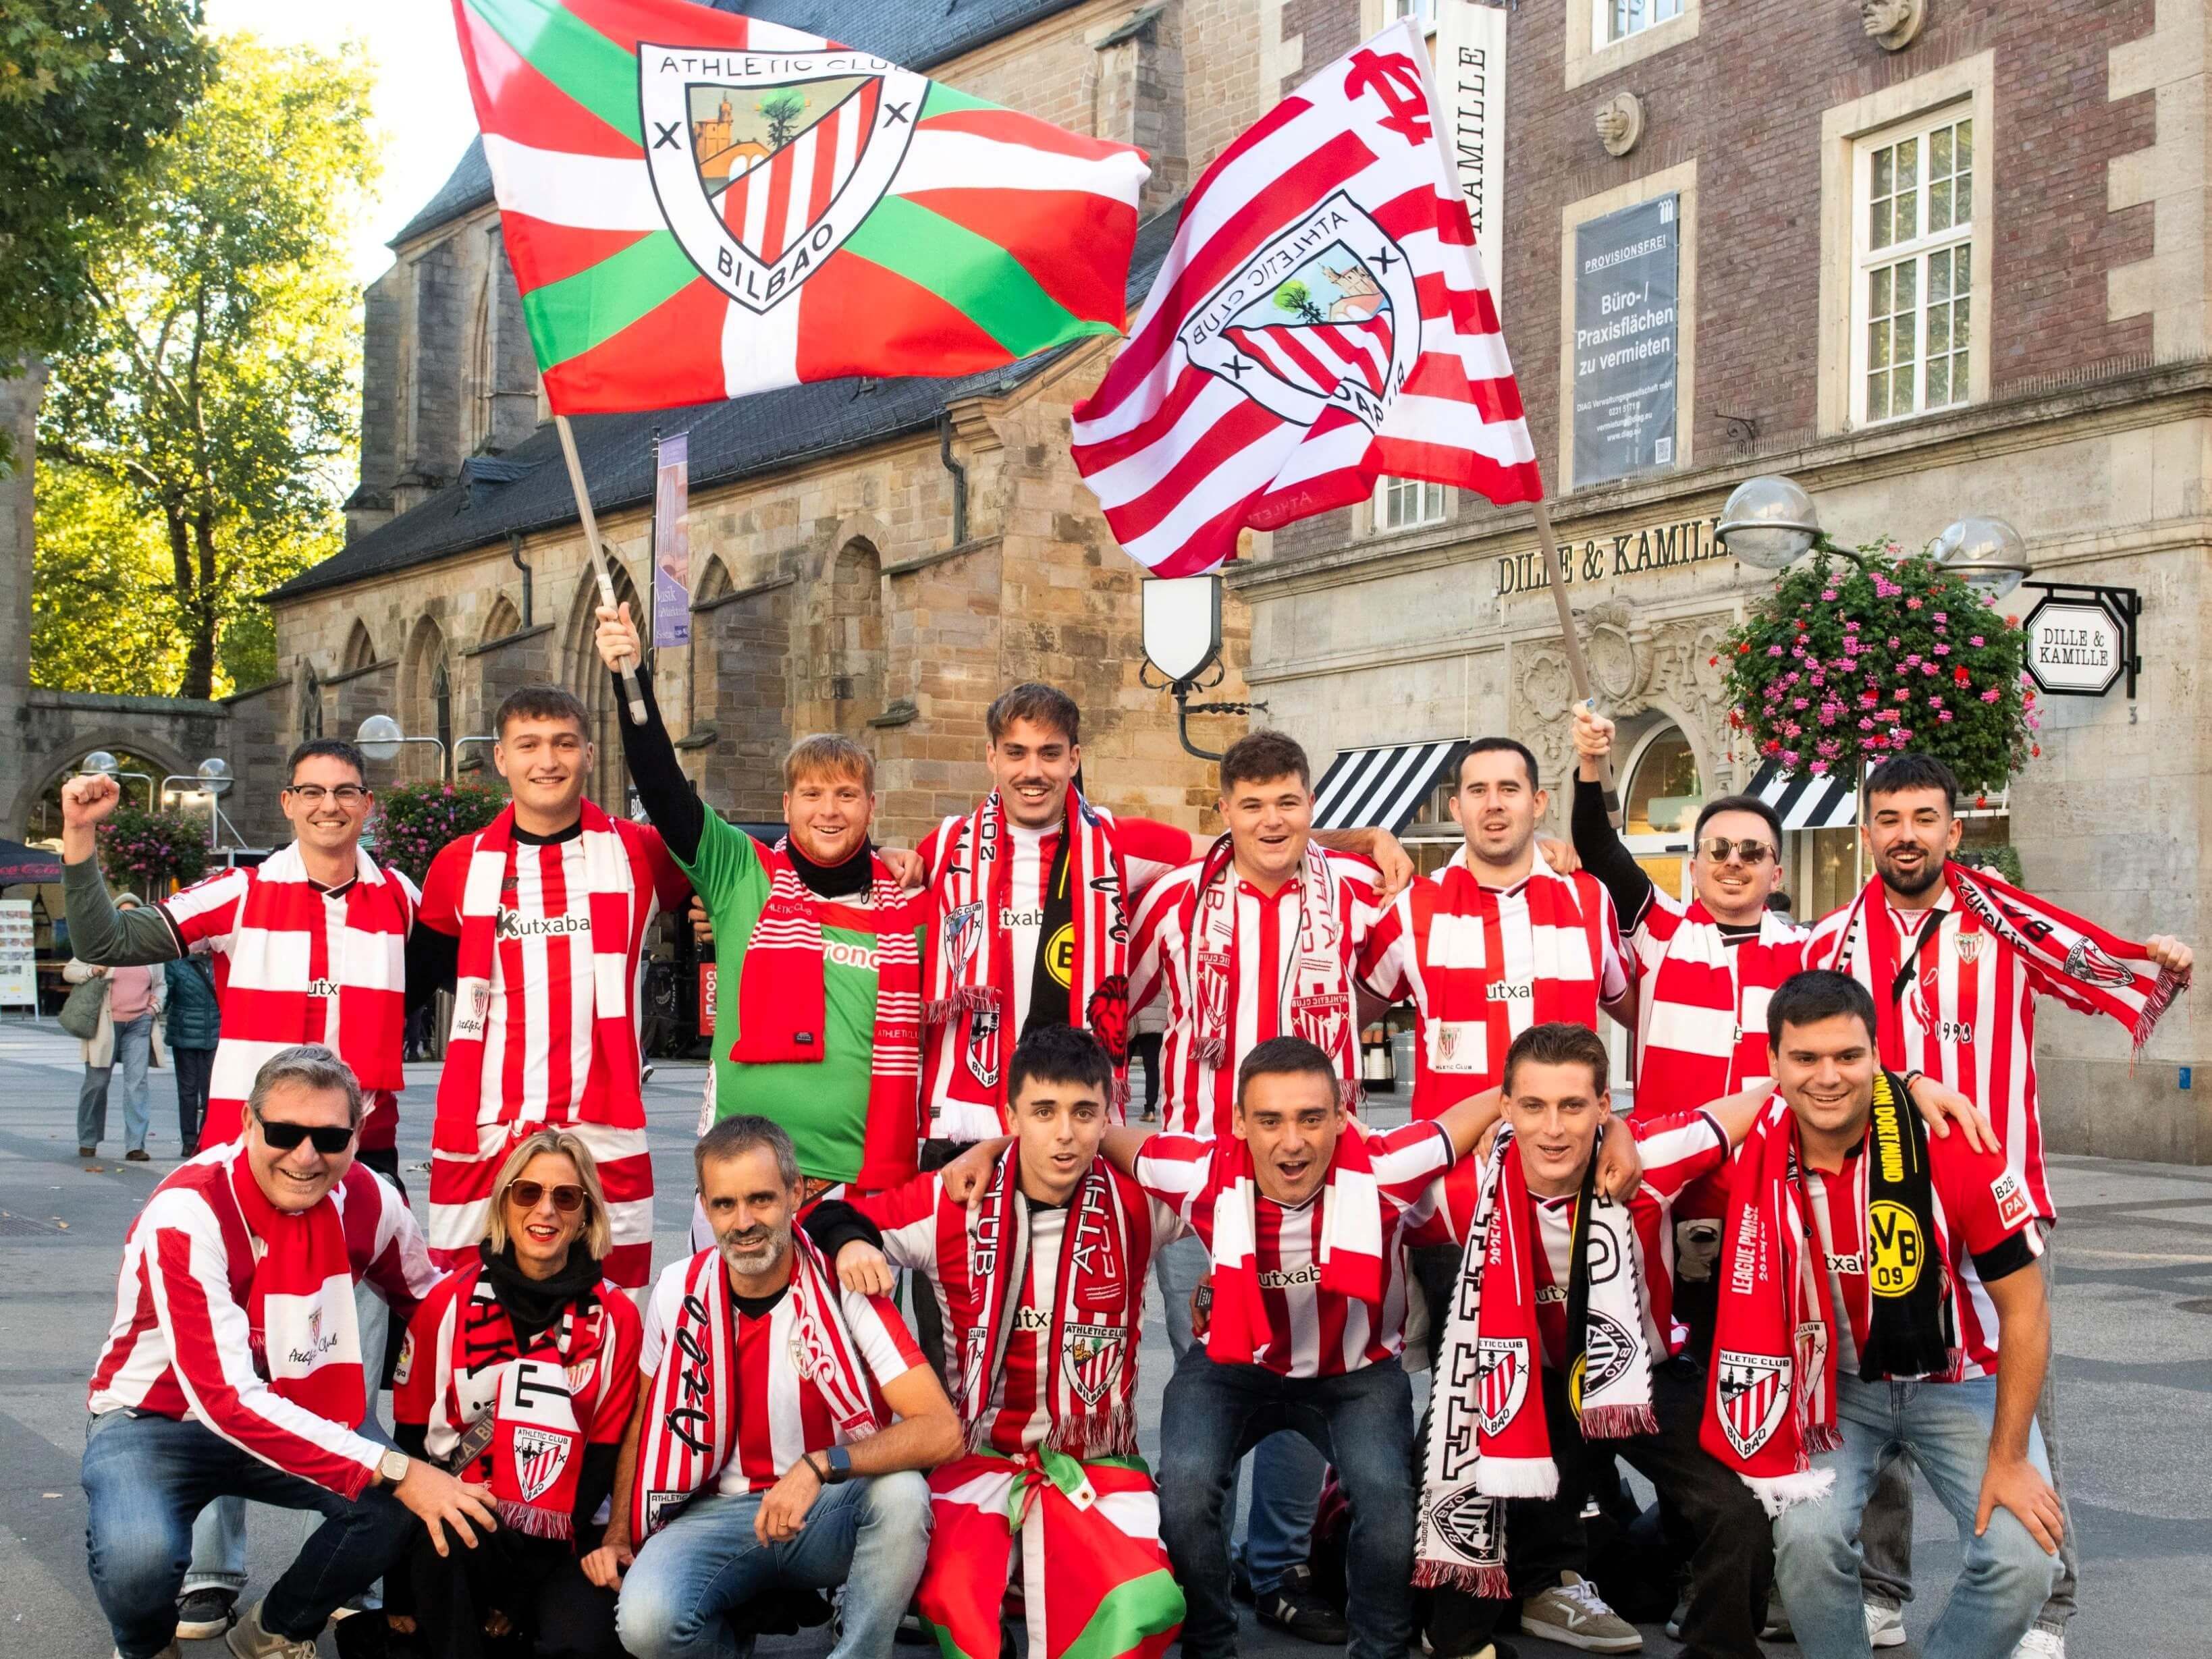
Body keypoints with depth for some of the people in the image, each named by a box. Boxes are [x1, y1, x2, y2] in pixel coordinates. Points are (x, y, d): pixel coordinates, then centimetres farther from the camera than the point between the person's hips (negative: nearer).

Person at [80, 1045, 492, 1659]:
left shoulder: (366, 1199, -11)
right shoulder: (188, 1214, -27)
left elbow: (425, 1301, 10)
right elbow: (225, 1398, -34)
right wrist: (394, 1471, -39)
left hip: (297, 1411, 5)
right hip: (157, 1417, -4)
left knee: (411, 1504, -22)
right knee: (138, 1556, -35)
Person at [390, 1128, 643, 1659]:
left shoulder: (615, 1316, 0)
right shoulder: (449, 1301, -1)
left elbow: (605, 1450, 2)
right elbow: (411, 1435, 1)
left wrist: (560, 1546, -8)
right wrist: (406, 1594, -6)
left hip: (562, 1543, 1)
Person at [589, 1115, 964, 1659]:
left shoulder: (844, 1286, -14)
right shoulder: (678, 1292, -5)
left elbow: (941, 1430, -23)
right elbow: (644, 1420, 12)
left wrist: (819, 1467, -33)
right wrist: (618, 1538, 0)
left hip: (831, 1513, -2)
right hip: (719, 1511, 2)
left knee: (902, 1493, -34)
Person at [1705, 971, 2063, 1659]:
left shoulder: (1948, 1146, -23)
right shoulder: (1755, 1158, -18)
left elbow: (2024, 1308, -13)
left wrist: (2008, 1458, -12)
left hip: (1958, 1380, -1)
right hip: (1832, 1385, 1)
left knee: (2022, 1559, -20)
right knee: (1807, 1535, -25)